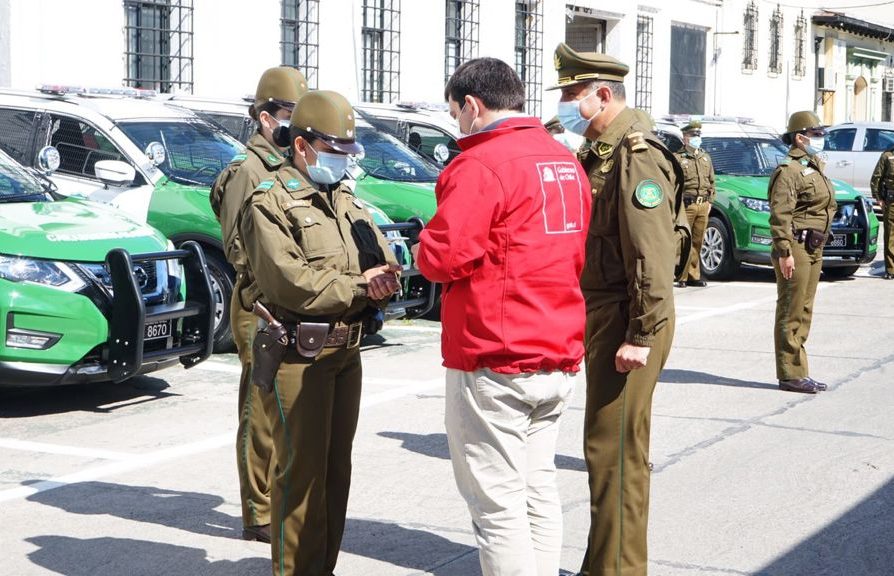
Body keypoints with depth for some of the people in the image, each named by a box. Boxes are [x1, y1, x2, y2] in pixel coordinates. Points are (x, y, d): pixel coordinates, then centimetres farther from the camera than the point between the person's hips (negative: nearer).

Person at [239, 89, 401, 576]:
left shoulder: (346, 200, 17)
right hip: (299, 355, -8)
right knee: (302, 469, -6)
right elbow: (289, 280, -19)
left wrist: (382, 277, -12)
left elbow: (381, 257, 12)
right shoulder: (269, 203, -7)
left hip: (346, 352, 8)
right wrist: (359, 287, -15)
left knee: (337, 466, 14)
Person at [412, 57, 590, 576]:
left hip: (495, 363, -9)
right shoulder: (566, 162, 12)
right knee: (538, 487, 18)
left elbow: (441, 259, -18)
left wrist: (424, 245, 3)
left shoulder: (481, 165, -14)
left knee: (497, 504, -2)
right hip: (560, 356, 9)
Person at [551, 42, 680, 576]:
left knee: (616, 450, -4)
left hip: (626, 323, -10)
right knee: (606, 445, 17)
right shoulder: (599, 152, 15)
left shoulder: (636, 156, -16)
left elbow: (653, 256, -23)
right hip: (603, 315, 10)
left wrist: (642, 336, -24)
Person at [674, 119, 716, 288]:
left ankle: (693, 276, 12)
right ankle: (682, 276, -5)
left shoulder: (706, 157, 19)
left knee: (697, 242, 7)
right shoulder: (678, 158, -1)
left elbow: (711, 182, 23)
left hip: (703, 206, 6)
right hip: (686, 205, -6)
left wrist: (710, 201, 14)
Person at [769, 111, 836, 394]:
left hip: (814, 250, 10)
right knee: (791, 312, -6)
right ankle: (791, 374, -3)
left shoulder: (815, 169, 18)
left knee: (803, 312, 12)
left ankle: (798, 373, 18)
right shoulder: (789, 171, -12)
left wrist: (817, 248, 21)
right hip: (796, 247, -10)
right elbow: (779, 215, -19)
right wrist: (784, 252, -24)